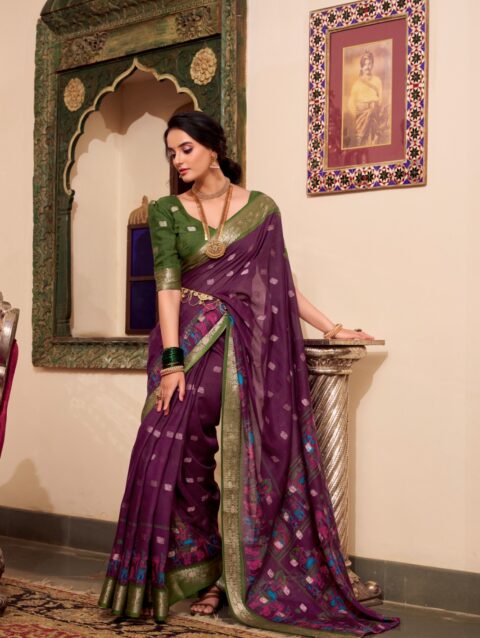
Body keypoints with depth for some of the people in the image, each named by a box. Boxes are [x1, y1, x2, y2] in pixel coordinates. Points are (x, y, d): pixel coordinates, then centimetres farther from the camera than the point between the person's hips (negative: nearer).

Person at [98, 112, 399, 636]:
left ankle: (234, 577, 14)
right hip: (188, 341, 0)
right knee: (177, 458, -5)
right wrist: (171, 360, -15)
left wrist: (332, 328, 7)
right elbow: (167, 285, -6)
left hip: (243, 347, 0)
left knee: (247, 460, 1)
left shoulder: (261, 208, 6)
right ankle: (196, 569, 12)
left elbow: (280, 283, 10)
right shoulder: (167, 210, 4)